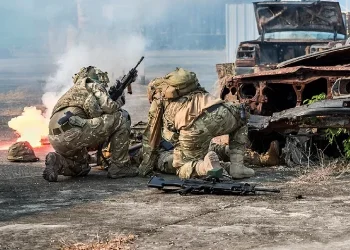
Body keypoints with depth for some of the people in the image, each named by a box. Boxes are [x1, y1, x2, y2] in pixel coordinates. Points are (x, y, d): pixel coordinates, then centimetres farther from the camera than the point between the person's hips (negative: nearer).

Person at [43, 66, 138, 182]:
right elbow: (109, 107, -3)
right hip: (72, 132, -9)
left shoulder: (73, 90, 36)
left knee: (82, 169, 35)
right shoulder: (93, 85, 13)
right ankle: (119, 166, 3)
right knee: (121, 118, 2)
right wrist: (118, 103, 18)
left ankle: (57, 162, 4)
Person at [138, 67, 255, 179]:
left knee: (183, 168, 18)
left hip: (193, 127, -3)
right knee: (240, 122, 37)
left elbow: (150, 136, 31)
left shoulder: (157, 101, 28)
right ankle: (237, 166, 19)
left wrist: (145, 167, 41)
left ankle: (206, 166, -16)